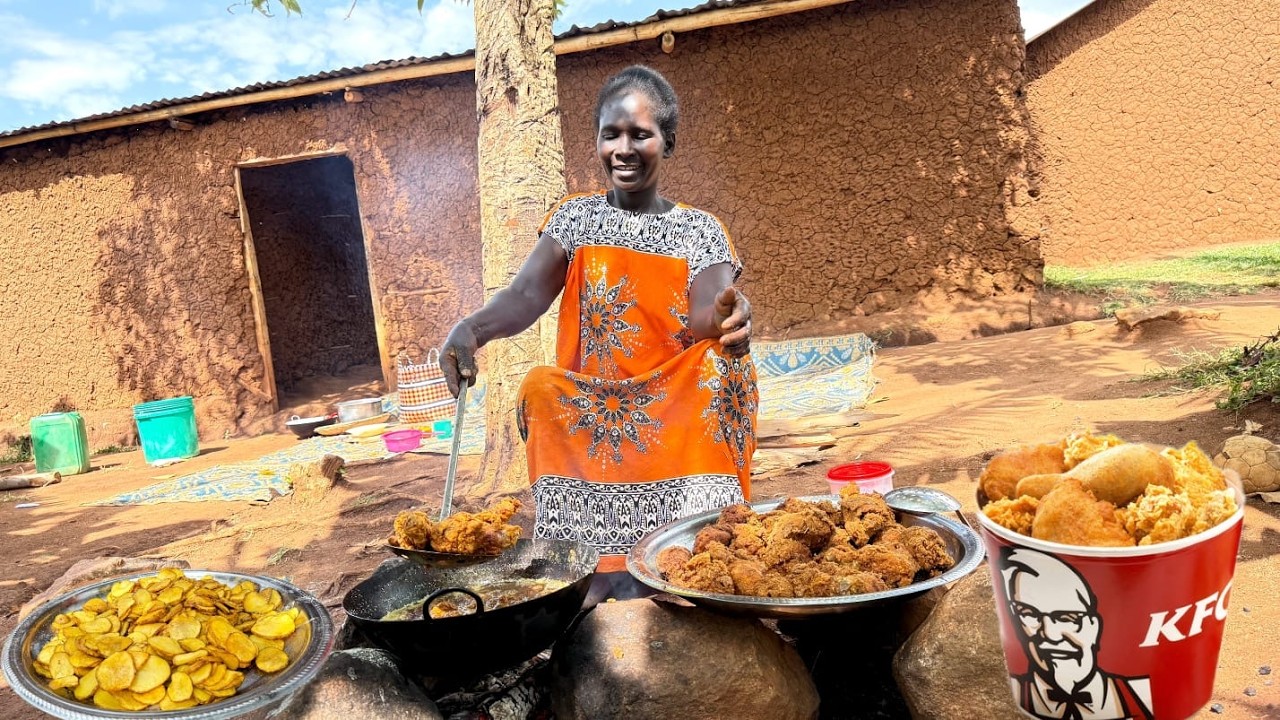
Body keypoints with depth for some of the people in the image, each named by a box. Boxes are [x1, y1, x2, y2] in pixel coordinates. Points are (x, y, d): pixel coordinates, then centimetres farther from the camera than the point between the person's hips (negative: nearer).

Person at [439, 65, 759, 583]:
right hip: (587, 411, 1)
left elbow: (704, 313, -12)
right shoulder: (575, 218, 8)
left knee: (723, 357, -25)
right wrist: (472, 327, -27)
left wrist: (724, 315, -37)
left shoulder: (699, 230, 4)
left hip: (674, 409, -1)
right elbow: (526, 295, -6)